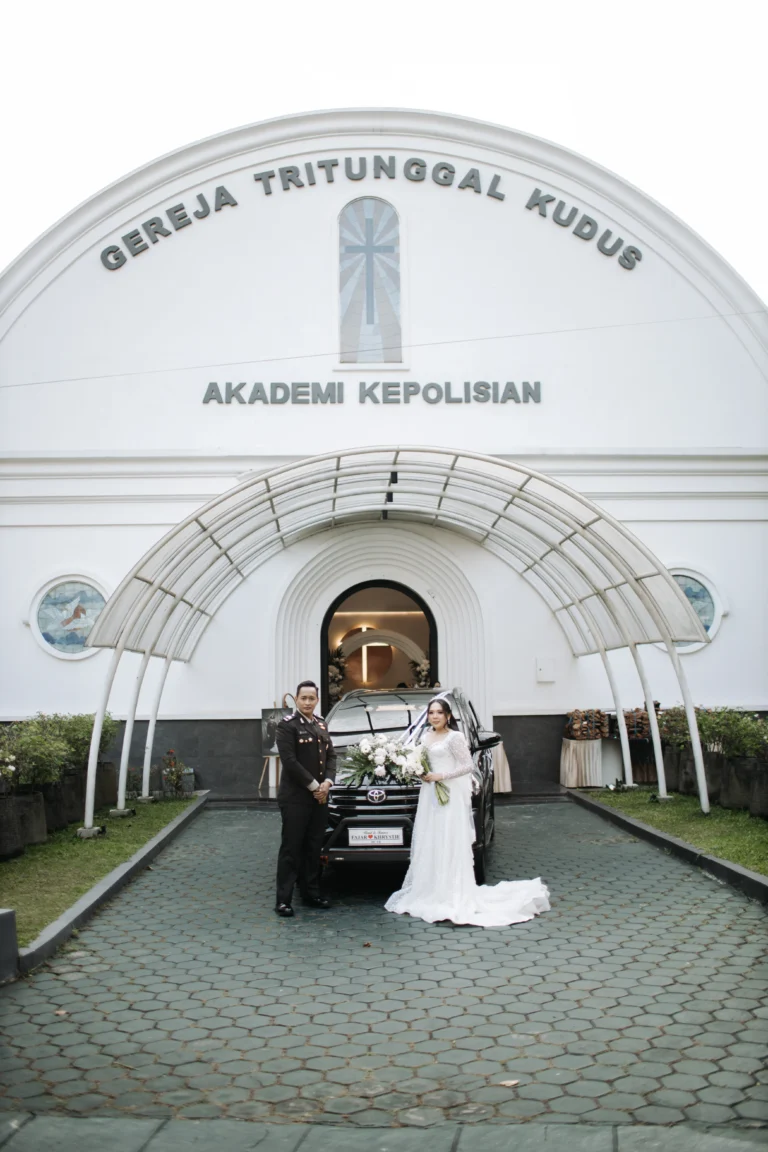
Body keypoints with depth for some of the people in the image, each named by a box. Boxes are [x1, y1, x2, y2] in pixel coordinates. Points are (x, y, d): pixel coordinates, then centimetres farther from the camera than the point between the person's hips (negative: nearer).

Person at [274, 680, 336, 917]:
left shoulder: (321, 723, 13)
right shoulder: (288, 725, -10)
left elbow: (331, 755, 13)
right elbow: (290, 761, -16)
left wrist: (327, 782, -4)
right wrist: (314, 786, -14)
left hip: (319, 797, 7)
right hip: (295, 798, -7)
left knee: (313, 848, 12)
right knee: (291, 849, -2)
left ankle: (311, 893, 21)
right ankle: (283, 899, 3)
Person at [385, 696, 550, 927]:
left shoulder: (454, 737, -10)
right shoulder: (425, 737, 11)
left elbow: (467, 765, -14)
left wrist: (440, 776, -17)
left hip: (451, 796, -7)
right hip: (429, 795, 7)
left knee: (450, 844, -6)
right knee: (428, 844, 9)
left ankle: (453, 894, -2)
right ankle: (429, 890, 16)